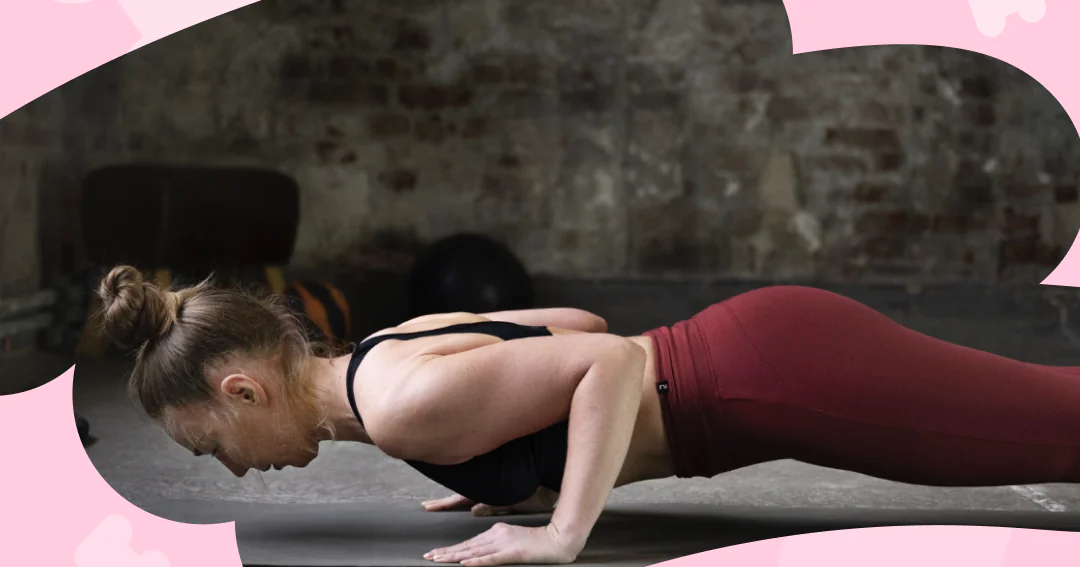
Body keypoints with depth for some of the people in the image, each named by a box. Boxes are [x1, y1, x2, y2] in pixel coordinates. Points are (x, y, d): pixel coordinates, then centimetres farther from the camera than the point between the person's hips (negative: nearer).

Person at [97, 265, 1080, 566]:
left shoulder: (402, 405, -18)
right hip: (758, 342, 8)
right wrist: (527, 474, 18)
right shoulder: (393, 353, 11)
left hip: (774, 375, -8)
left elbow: (611, 361, -24)